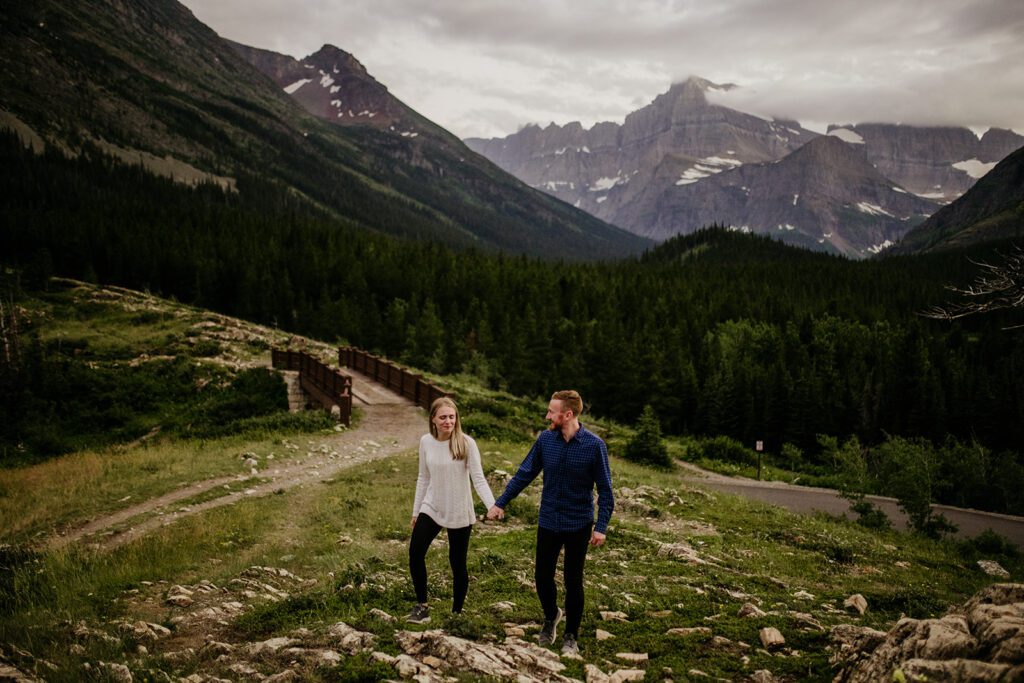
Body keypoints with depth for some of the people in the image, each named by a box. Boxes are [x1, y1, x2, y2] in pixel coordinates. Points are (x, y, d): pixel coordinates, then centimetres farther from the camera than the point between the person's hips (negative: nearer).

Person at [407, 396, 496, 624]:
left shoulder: (466, 443, -13)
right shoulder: (426, 442, -1)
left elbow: (478, 479, -15)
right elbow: (423, 478, 9)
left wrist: (492, 506, -29)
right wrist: (416, 511, 13)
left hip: (459, 513, -3)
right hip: (431, 509, 3)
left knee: (458, 564, 5)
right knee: (415, 553, -12)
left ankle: (457, 613, 25)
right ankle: (421, 606, 8)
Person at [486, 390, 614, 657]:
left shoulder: (594, 445, -14)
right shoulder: (545, 440, -6)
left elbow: (604, 489, -9)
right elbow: (524, 474, 4)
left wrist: (601, 526, -14)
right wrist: (501, 503, 4)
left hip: (579, 525, -3)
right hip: (548, 522, 3)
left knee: (573, 581, 9)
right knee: (542, 577, 10)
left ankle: (571, 637, 27)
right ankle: (551, 616, 40)